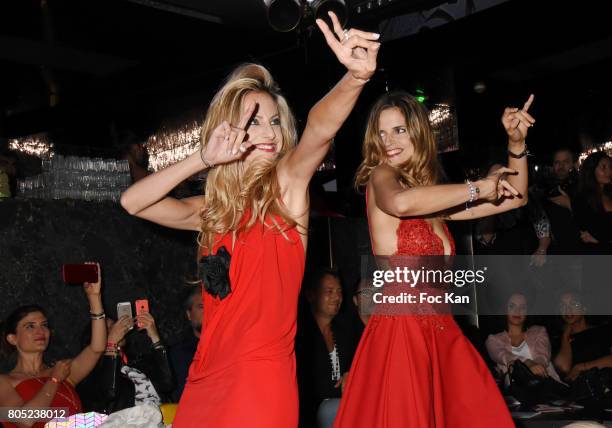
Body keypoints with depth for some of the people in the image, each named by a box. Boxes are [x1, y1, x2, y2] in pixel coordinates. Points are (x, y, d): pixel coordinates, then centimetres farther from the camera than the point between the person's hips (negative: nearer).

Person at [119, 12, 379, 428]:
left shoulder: (287, 184, -1)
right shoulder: (213, 209, 11)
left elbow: (321, 127, -20)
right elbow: (133, 202, 3)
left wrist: (357, 75, -38)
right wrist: (203, 158, -8)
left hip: (261, 378, -5)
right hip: (206, 378, 5)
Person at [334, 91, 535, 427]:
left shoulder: (435, 197, 16)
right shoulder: (380, 176, -3)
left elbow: (515, 198, 21)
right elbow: (401, 202, -28)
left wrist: (517, 143, 6)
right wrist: (477, 188, -15)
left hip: (442, 333, 7)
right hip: (399, 332, -6)